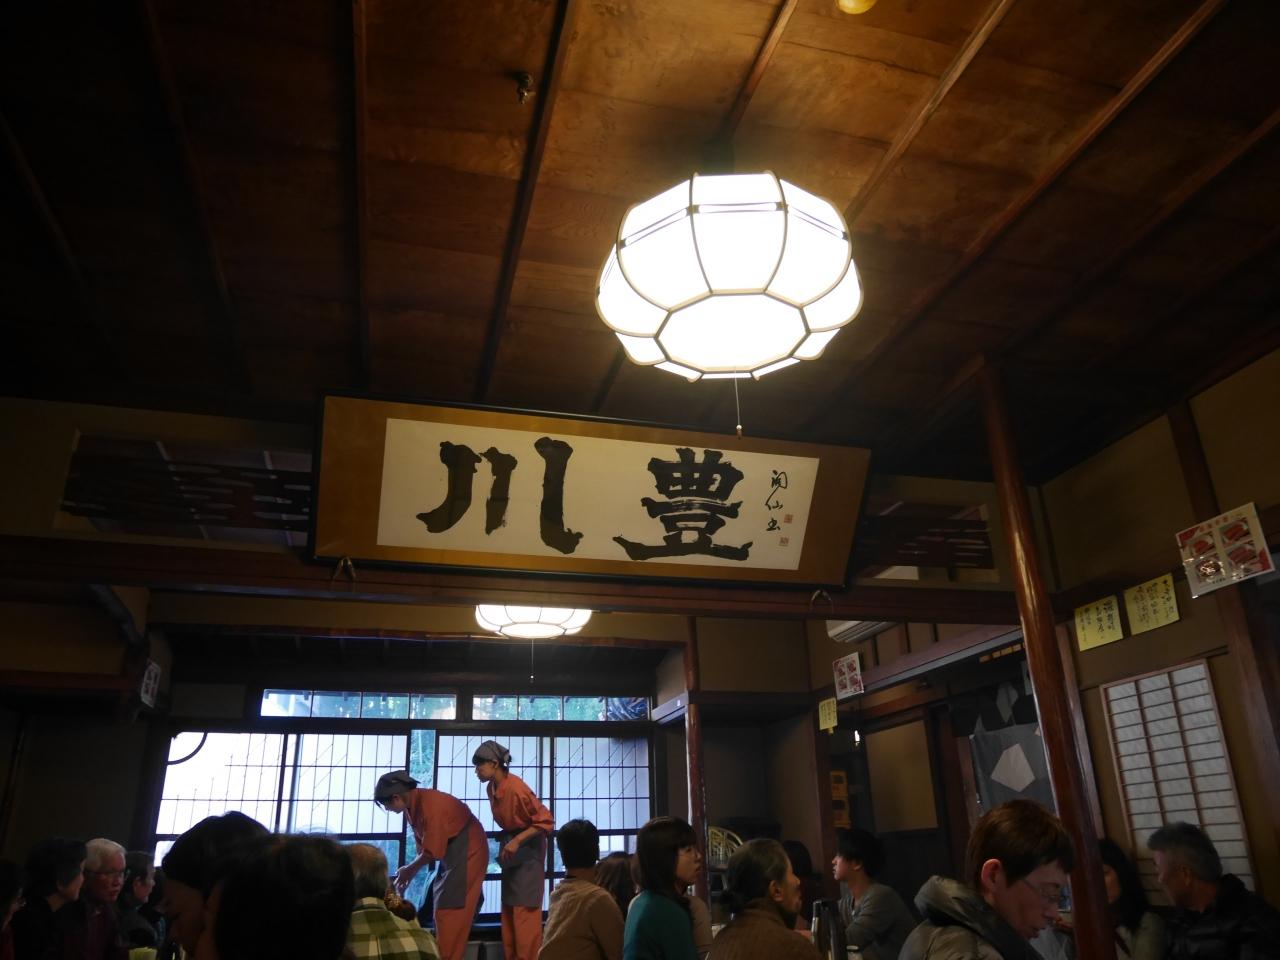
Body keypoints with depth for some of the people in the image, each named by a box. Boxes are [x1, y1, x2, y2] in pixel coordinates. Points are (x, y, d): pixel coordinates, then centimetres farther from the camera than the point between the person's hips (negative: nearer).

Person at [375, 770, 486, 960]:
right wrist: (410, 871, 4)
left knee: (450, 909, -7)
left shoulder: (429, 805, -27)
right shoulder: (412, 804, 1)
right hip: (451, 851, 9)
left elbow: (433, 851, -23)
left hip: (467, 850, -9)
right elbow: (423, 845, 11)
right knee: (442, 906, 11)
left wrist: (409, 871, -9)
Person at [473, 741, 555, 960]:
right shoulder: (491, 787, 1)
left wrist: (517, 841, -26)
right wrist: (507, 842, 8)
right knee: (508, 908, 12)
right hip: (511, 846, 9)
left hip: (528, 847, -9)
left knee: (525, 909, -6)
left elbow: (546, 821, -23)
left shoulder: (516, 788, -26)